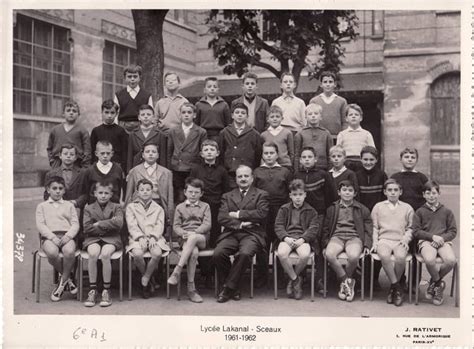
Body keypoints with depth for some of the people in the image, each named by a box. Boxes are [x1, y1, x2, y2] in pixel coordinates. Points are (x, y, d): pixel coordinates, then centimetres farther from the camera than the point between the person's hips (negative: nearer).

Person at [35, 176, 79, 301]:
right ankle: (67, 279, -10)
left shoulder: (69, 205, 21)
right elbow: (40, 225, 5)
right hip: (49, 237, 0)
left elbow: (75, 224, 10)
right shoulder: (42, 206, 18)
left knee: (69, 251, -35)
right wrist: (53, 237, -12)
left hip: (66, 236, 0)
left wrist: (68, 236, -10)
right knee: (52, 253, -35)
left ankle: (62, 281, -14)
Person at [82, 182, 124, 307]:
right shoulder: (88, 209, 13)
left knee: (105, 254, -32)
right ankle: (92, 289, -21)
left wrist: (99, 224, -9)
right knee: (93, 254, -32)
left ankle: (106, 290, -20)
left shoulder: (116, 207, 11)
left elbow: (118, 223, -9)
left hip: (111, 239, -1)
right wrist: (108, 225, -6)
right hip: (93, 239, 1)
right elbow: (87, 227, -2)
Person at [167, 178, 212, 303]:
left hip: (202, 238, 0)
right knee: (194, 252, -36)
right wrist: (183, 233, -13)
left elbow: (207, 225, 3)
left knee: (193, 238, -40)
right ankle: (191, 288, -33)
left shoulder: (205, 207, 17)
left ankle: (177, 271, -40)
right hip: (186, 239, 1)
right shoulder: (180, 207, 19)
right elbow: (176, 226, 10)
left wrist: (194, 233, -14)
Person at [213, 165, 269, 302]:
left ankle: (228, 288, -14)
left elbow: (261, 214, -4)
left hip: (251, 233, -2)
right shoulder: (227, 196, 21)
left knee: (245, 254, -34)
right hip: (231, 233, 3)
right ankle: (234, 289, -6)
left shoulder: (261, 195, 14)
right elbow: (222, 218, 6)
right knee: (217, 254, -26)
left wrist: (238, 215, -5)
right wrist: (239, 225, -9)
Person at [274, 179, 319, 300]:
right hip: (287, 238, 1)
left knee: (305, 255, -34)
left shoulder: (310, 211, 12)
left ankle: (292, 280, -7)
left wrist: (302, 239, -14)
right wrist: (286, 238, -13)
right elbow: (278, 226, 6)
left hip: (303, 239, -1)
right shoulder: (284, 209, 15)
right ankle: (296, 280, -12)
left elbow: (314, 228, 2)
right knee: (281, 254, -33)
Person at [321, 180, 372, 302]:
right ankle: (348, 281, -14)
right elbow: (325, 229, 19)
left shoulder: (362, 210, 16)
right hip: (337, 236, 1)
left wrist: (367, 245, -1)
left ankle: (344, 282, -6)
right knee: (329, 254, -33)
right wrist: (325, 244, 5)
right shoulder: (332, 209, 18)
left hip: (354, 237, -1)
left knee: (353, 256, -35)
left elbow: (368, 230, 13)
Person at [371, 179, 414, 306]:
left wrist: (406, 239, -1)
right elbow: (374, 227, 16)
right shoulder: (378, 207, 18)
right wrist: (375, 242, 3)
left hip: (400, 241, 0)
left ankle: (393, 287, -12)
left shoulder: (407, 208, 19)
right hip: (384, 239, 0)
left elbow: (410, 228, 17)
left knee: (400, 257, -34)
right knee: (384, 256, -35)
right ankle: (397, 287, -20)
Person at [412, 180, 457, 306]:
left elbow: (453, 231, 11)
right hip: (426, 241, -2)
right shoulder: (420, 212, 12)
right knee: (429, 260, -36)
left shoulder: (446, 211, 16)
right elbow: (416, 231, 3)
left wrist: (442, 238, -9)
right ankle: (439, 283, -2)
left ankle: (434, 282, 0)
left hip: (443, 241, 2)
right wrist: (433, 236, -11)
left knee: (451, 260, -31)